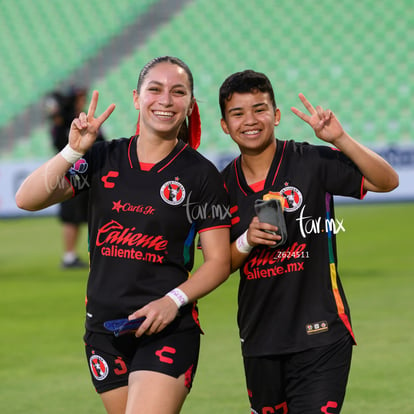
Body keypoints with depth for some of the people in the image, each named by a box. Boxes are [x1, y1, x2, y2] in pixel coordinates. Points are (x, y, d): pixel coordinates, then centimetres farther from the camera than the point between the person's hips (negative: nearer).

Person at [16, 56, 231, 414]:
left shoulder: (201, 174, -2)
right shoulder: (104, 159, 5)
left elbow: (218, 261, -1)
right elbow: (27, 199, -3)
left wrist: (174, 300, -17)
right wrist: (74, 151, -14)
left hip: (168, 331, -4)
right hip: (104, 328, 4)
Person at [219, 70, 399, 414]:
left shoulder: (312, 162, -7)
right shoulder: (223, 185, 5)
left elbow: (387, 181, -12)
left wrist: (340, 139, -23)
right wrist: (246, 241, -12)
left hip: (319, 336, -4)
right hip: (259, 340, 4)